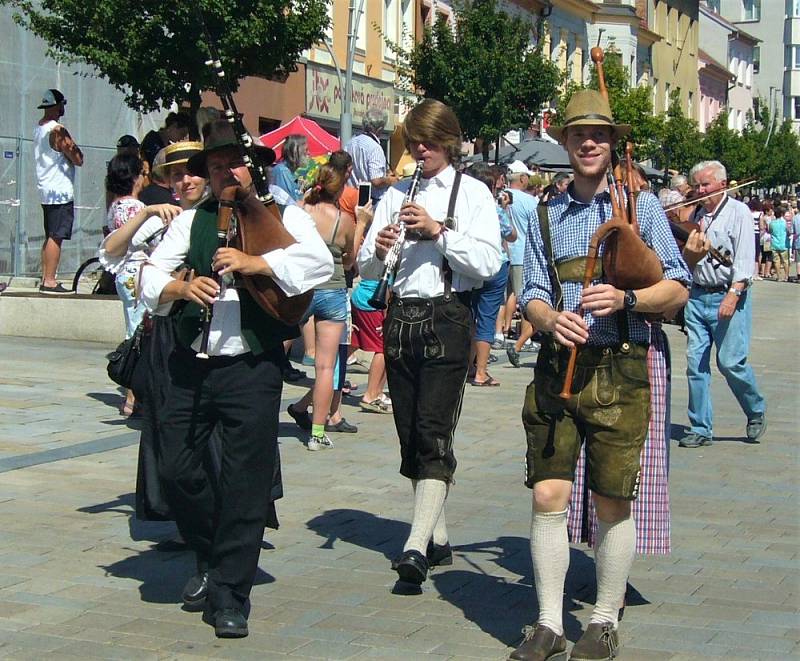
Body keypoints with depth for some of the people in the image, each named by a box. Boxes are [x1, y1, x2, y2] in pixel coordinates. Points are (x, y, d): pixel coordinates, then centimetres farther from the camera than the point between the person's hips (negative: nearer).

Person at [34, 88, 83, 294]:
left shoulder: (39, 128, 13)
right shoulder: (57, 130, -15)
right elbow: (78, 159, -15)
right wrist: (73, 146, 3)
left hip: (46, 190, 9)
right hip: (60, 191, -9)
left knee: (50, 236, 14)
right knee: (56, 237, -10)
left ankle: (46, 278, 15)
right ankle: (49, 282, -12)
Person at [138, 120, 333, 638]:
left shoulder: (283, 217, 5)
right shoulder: (191, 222, 15)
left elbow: (321, 263, -13)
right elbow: (150, 278, 8)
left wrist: (254, 262, -21)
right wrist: (181, 287, -13)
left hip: (253, 368, -3)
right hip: (192, 364, 4)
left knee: (246, 482, -2)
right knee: (177, 468, 2)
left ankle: (230, 594, 9)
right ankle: (212, 559, 29)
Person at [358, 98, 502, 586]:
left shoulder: (473, 193, 1)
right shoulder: (396, 194, 14)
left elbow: (489, 263, -11)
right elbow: (367, 268, 12)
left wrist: (437, 230, -17)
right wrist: (379, 250, -10)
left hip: (447, 318, -6)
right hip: (401, 319, 6)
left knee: (434, 432, -14)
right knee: (410, 434, 8)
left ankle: (418, 546, -20)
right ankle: (438, 539, 19)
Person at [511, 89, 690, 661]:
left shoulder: (642, 206, 6)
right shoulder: (547, 217, 15)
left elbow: (677, 288, 3)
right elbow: (533, 293, 10)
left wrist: (625, 298, -17)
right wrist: (551, 320, -14)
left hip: (619, 372, -2)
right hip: (558, 366, 2)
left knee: (613, 504, 3)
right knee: (549, 496, -2)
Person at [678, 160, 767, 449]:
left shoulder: (738, 212, -2)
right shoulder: (696, 215, 17)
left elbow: (745, 258, -10)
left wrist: (733, 294, -19)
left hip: (729, 297, -6)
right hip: (697, 296, 6)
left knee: (730, 361, -9)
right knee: (696, 363, 1)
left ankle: (756, 411, 16)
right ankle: (700, 429, 7)